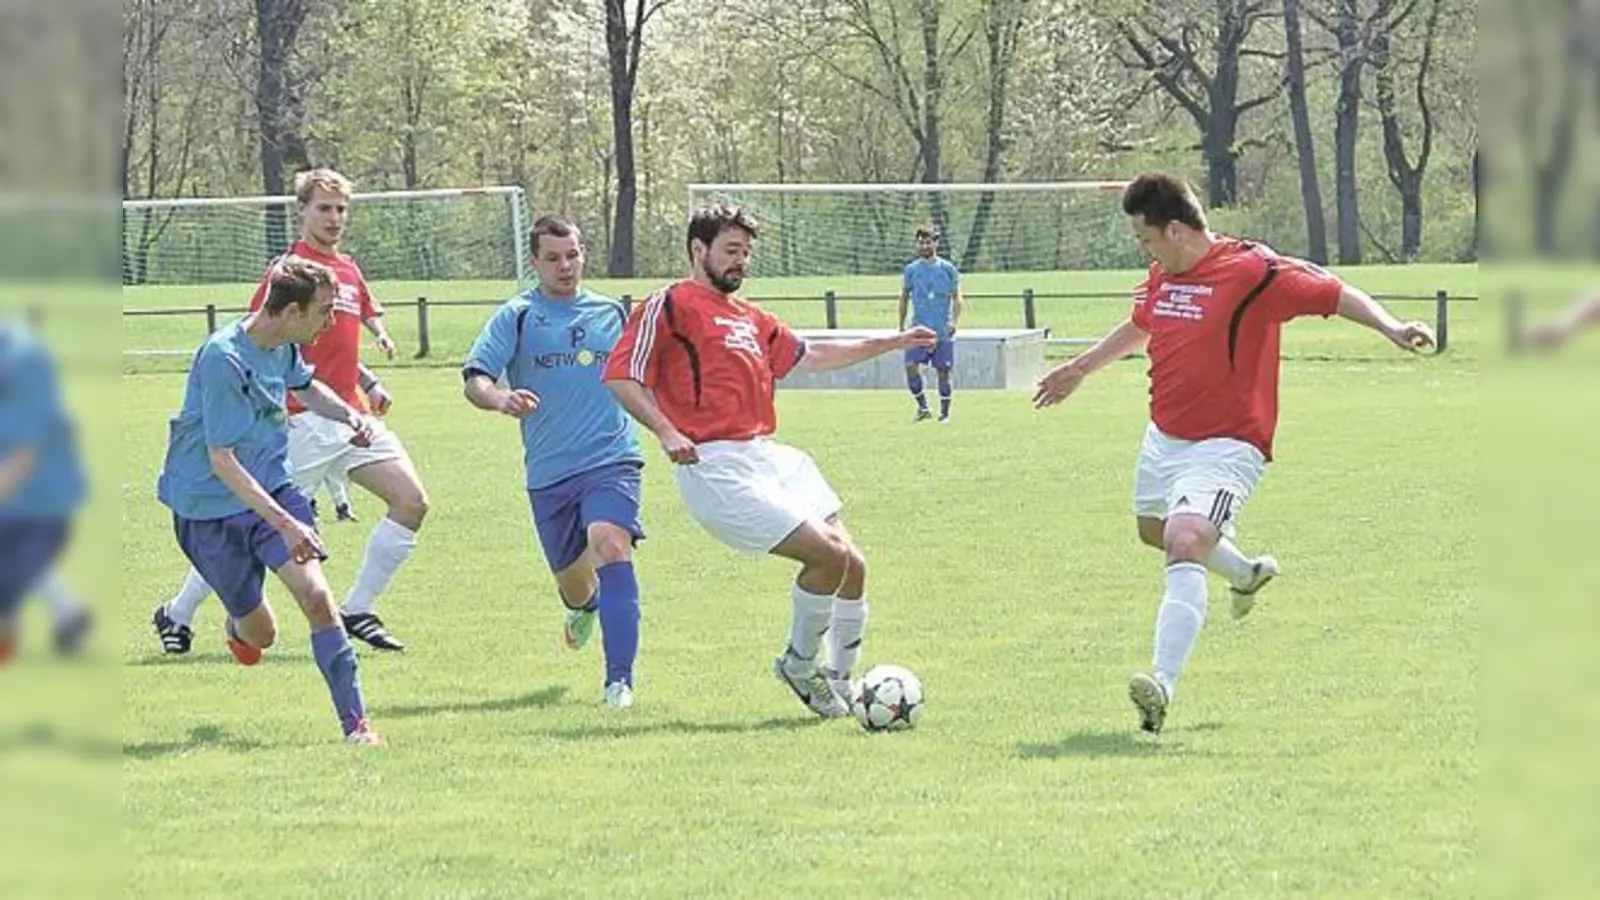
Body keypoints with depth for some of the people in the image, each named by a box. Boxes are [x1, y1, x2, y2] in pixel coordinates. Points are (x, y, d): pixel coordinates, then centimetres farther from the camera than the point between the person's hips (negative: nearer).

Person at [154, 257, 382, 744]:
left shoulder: (283, 344, -1)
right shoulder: (223, 359, -26)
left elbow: (303, 384, 26)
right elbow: (221, 459, -28)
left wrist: (349, 414, 5)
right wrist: (284, 523, -34)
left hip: (274, 488, 5)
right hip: (211, 508, -5)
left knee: (316, 597, -16)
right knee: (260, 635, 5)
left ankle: (355, 723, -16)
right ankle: (239, 626, 43)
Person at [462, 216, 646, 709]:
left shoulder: (611, 313, 9)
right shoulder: (516, 316, 1)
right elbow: (474, 380, -10)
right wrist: (500, 398, -31)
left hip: (611, 460, 0)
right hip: (549, 470, 0)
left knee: (610, 546, -26)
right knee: (572, 580, 13)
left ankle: (620, 678, -27)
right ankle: (583, 607, 54)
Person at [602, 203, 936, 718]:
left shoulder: (751, 318, 22)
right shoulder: (671, 306, -3)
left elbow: (810, 357, 34)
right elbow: (620, 376, -9)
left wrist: (891, 344, 33)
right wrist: (665, 431, -21)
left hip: (770, 458, 9)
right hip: (716, 468, -9)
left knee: (852, 565, 4)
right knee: (828, 554, -17)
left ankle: (839, 682, 19)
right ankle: (799, 663, 4)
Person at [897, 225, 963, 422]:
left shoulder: (948, 269, 1)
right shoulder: (912, 269, 6)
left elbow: (957, 298, 4)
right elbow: (904, 298, 14)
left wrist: (955, 321, -11)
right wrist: (901, 327, 12)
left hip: (943, 332, -1)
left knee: (943, 372, 1)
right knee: (911, 366, -14)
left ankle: (945, 413, 14)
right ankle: (923, 407, 0)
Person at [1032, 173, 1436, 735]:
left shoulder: (1251, 271, -17)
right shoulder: (1163, 275, 7)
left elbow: (1333, 293, -18)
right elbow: (1138, 327, 28)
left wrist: (1390, 328, -33)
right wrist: (1079, 369, 39)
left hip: (1225, 446, -9)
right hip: (1163, 438, 9)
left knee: (1185, 543, -27)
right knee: (1154, 530, 28)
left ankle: (1163, 685, -35)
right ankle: (1246, 574, 56)